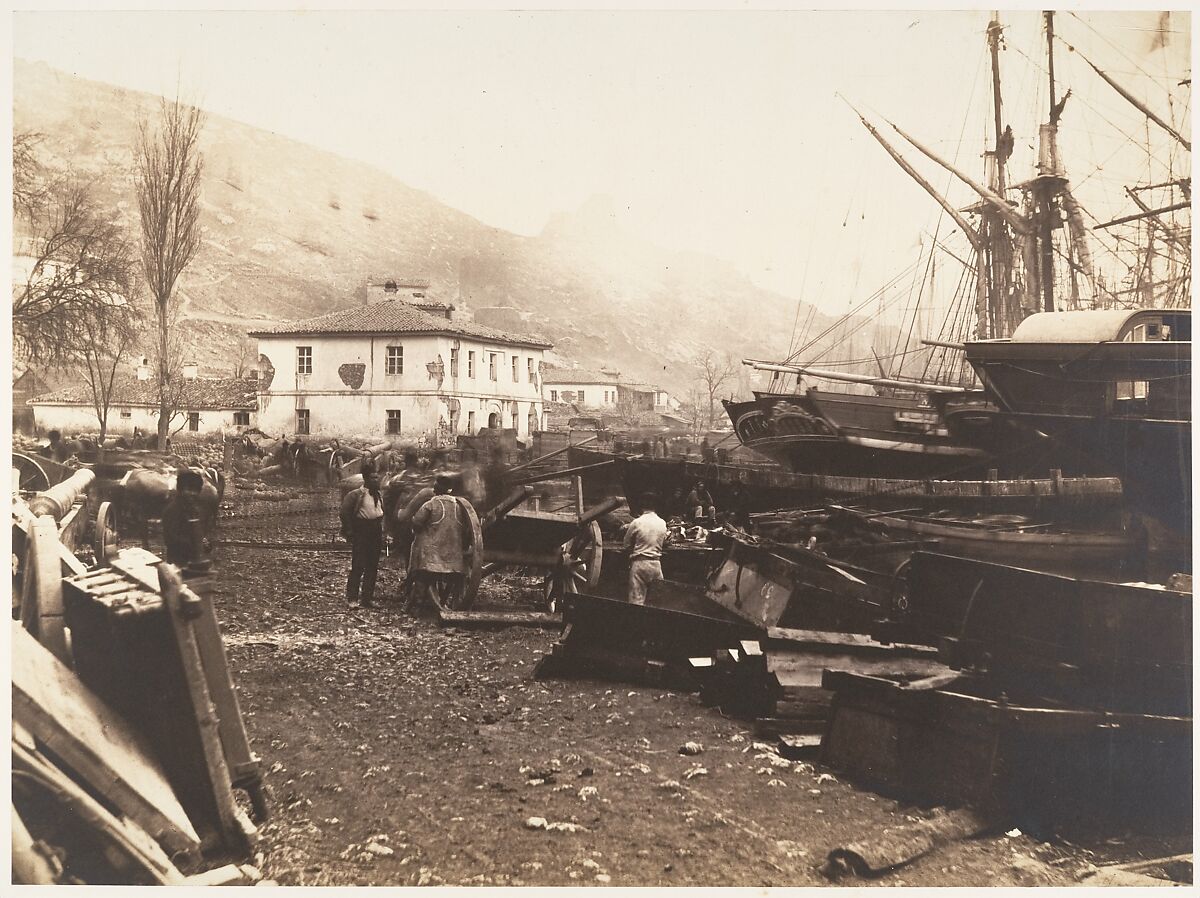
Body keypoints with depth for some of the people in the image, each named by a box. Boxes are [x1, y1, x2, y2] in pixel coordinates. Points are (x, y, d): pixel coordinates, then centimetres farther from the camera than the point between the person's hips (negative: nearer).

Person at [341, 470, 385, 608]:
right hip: (361, 535, -7)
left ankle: (368, 597, 18)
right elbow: (345, 512, -10)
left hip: (376, 534, 7)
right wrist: (350, 531, -11)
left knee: (373, 567, 9)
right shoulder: (355, 495, -10)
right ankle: (352, 599, 3)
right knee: (358, 567, -6)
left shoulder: (379, 495, 12)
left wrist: (381, 532, 15)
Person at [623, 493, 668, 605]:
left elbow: (627, 544, 1)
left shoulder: (636, 522, -9)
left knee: (637, 600, 0)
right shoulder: (662, 523, 1)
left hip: (639, 563, -4)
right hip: (656, 563, 4)